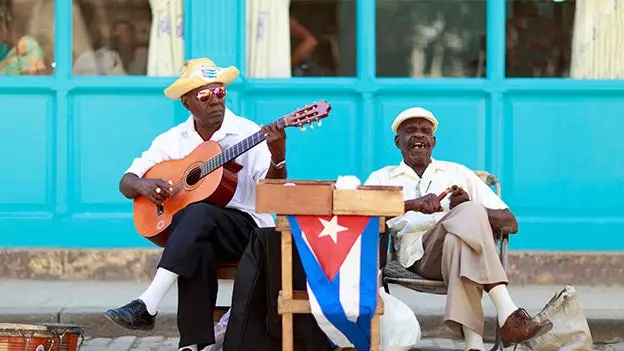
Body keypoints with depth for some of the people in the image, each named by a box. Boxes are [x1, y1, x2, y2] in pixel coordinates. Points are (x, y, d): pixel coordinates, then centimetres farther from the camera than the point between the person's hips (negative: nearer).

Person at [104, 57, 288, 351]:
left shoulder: (247, 133, -1)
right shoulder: (172, 140, 10)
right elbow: (126, 183, 11)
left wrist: (277, 158, -34)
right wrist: (142, 186, -13)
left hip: (246, 230, -2)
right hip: (192, 232, 2)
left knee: (197, 213, -35)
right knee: (197, 246, -36)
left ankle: (147, 306, -42)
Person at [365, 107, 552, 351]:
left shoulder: (458, 173, 27)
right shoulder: (383, 178, 23)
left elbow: (511, 223, 17)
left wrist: (470, 208, -4)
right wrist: (412, 204, -18)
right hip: (419, 255, -2)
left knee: (457, 239, -37)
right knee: (470, 214, -32)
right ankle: (508, 315, -44)